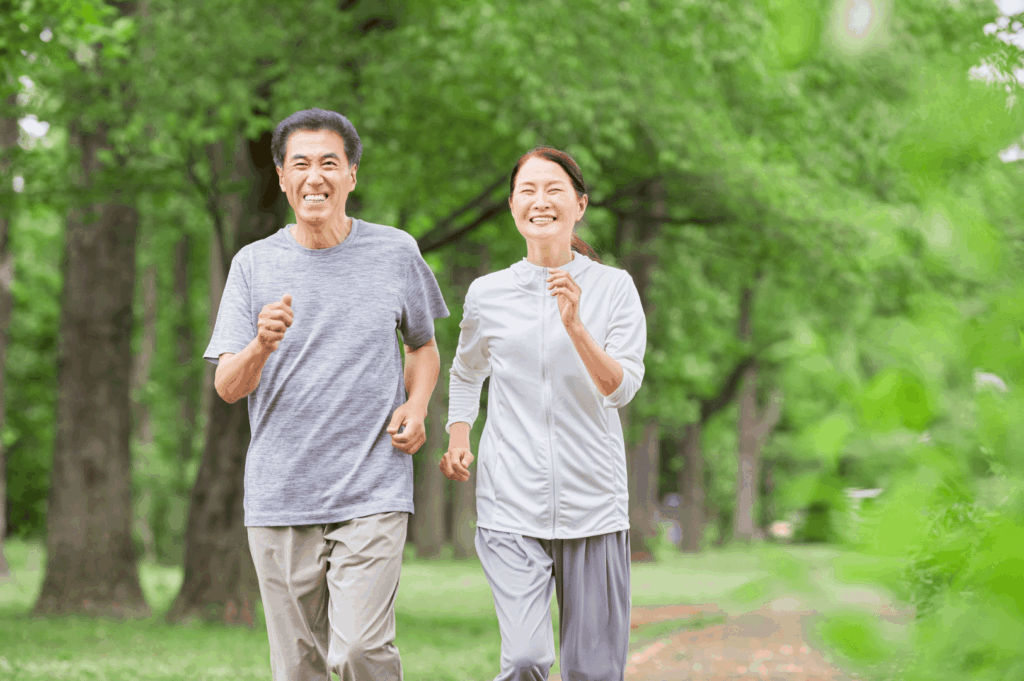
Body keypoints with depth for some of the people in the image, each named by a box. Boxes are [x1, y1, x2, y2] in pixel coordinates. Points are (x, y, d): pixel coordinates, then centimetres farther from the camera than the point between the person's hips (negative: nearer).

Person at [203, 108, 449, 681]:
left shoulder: (396, 252, 4)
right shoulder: (254, 264, 4)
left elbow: (424, 344, 20)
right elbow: (228, 387, 0)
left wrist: (417, 406, -1)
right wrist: (263, 345, -22)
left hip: (373, 495, -1)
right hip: (279, 499, 1)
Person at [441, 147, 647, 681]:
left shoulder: (614, 287, 1)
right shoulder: (487, 294, 5)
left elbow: (621, 388, -9)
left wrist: (575, 325, -23)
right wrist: (457, 437, 9)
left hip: (595, 508, 0)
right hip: (510, 510, 0)